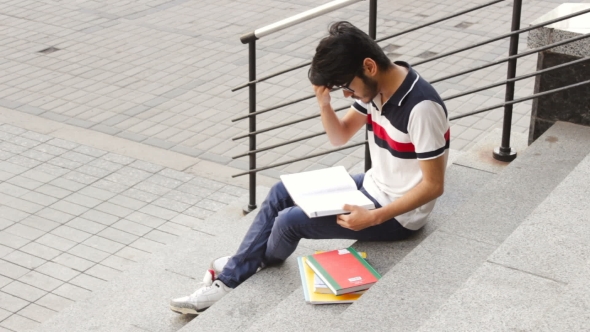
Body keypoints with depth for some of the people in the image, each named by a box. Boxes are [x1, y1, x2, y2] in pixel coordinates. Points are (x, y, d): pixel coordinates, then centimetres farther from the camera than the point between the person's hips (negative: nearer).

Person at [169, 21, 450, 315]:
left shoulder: (422, 107, -30)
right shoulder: (374, 86, -4)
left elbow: (434, 185, -25)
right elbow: (339, 137, 7)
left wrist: (374, 218, -29)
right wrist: (324, 102, -13)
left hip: (397, 214, -9)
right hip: (373, 187, 9)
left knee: (290, 221, -14)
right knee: (281, 194, 6)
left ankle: (258, 272, 20)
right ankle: (228, 281, 7)